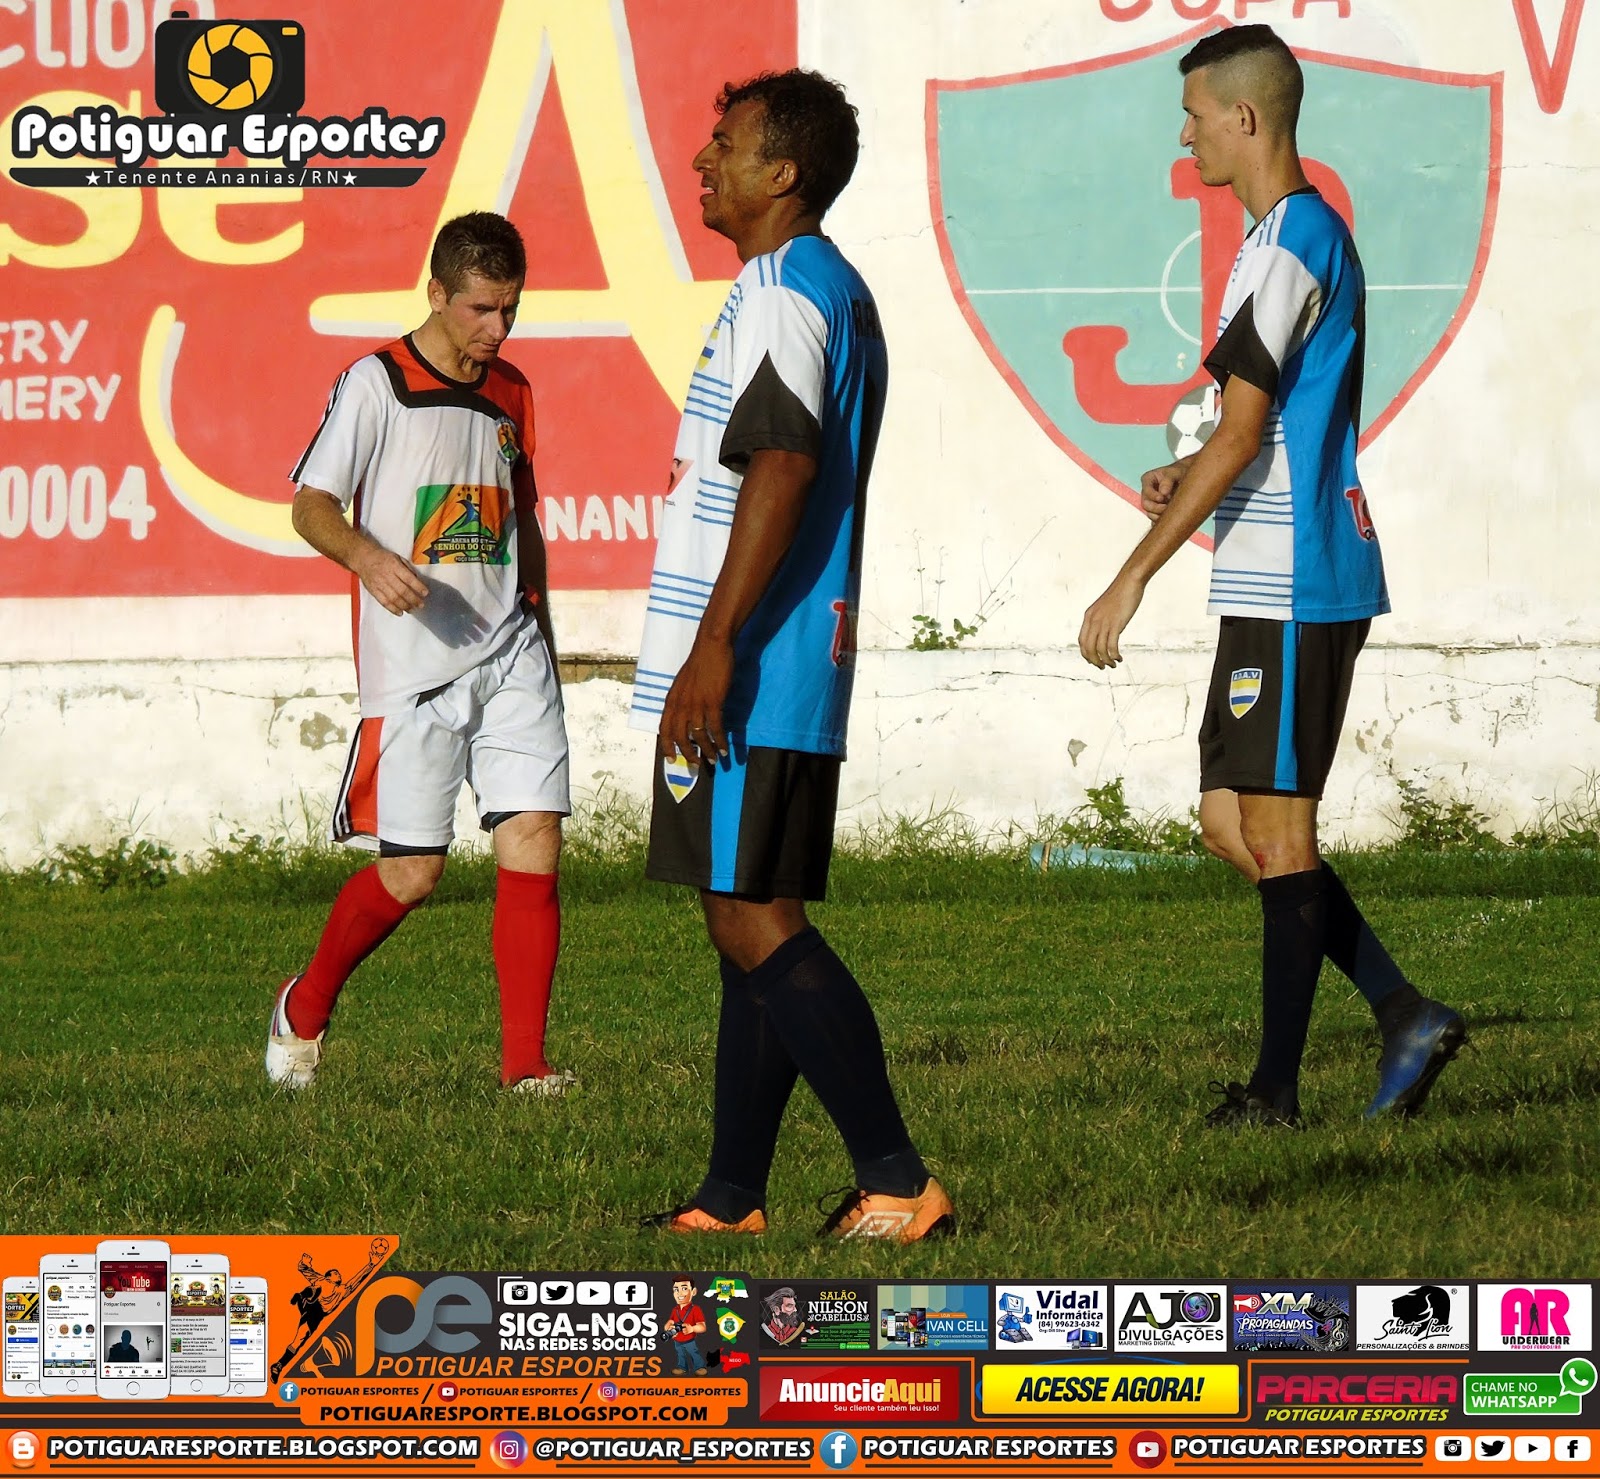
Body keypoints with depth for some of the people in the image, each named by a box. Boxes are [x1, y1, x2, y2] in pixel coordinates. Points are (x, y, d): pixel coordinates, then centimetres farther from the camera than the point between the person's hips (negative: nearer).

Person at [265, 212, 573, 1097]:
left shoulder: (511, 394, 15)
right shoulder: (376, 384, -3)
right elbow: (310, 505, -6)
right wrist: (368, 558, -26)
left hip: (509, 657, 5)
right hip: (412, 666, -5)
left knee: (534, 843, -8)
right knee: (411, 873, -2)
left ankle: (524, 1063, -4)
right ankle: (304, 1009, 24)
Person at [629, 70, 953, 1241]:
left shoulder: (780, 293, -13)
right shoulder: (838, 292, 19)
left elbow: (782, 467, -23)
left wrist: (714, 644, -25)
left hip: (745, 673, -11)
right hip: (802, 668, 11)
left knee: (755, 924, -10)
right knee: (754, 924, 12)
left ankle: (898, 1183, -13)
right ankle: (732, 1200, 15)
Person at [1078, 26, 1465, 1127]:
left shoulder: (1288, 245, -15)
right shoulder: (1319, 232, 17)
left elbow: (1242, 435, -20)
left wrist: (1133, 579, -17)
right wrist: (1193, 480, 10)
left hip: (1291, 588, -10)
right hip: (1281, 585, 10)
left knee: (1276, 831, -5)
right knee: (1231, 820, 12)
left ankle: (1277, 1091, 0)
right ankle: (1407, 1016, 10)